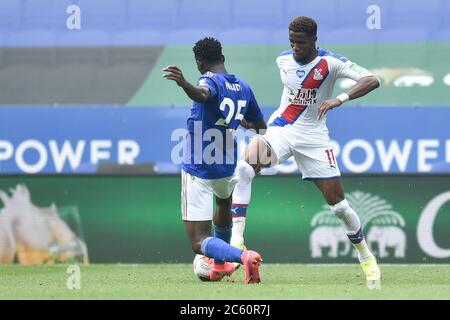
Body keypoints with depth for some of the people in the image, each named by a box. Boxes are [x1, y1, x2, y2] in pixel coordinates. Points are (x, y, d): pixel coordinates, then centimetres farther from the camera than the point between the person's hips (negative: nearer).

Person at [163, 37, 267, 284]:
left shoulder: (211, 80, -13)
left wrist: (184, 83, -61)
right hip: (227, 169, 7)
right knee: (224, 201, 43)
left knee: (199, 244, -5)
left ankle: (244, 256, -32)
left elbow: (202, 94, -40)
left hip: (197, 170, -7)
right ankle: (220, 265, 54)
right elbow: (261, 127, 22)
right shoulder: (243, 88, 6)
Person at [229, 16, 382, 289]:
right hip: (281, 129, 3)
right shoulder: (283, 60, 1)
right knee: (245, 169, -27)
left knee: (339, 205, -2)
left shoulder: (330, 63, -13)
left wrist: (340, 99, -38)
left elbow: (372, 81, -25)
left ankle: (366, 257, 21)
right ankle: (236, 241, -26)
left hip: (313, 136, -2)